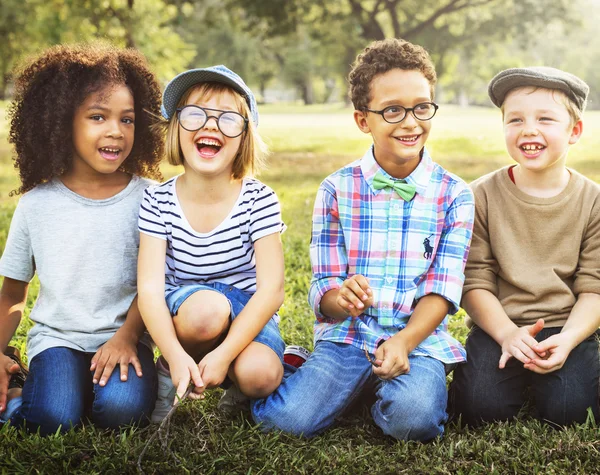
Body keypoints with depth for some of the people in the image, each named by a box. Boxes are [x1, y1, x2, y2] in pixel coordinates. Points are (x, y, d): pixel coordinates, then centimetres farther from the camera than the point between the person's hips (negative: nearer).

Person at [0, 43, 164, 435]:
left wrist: (126, 337, -15)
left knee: (121, 410, -28)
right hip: (57, 337, 0)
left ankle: (104, 383, 3)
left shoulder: (146, 199, -4)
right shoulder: (37, 203, 0)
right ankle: (32, 385, 5)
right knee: (54, 419, -26)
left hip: (123, 336, 0)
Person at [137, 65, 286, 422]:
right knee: (208, 307, -36)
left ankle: (236, 383, 6)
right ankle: (168, 371, -4)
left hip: (246, 316, 0)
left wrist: (224, 354, -29)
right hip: (184, 313, 0)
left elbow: (272, 289, -17)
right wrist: (176, 355, -32)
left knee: (260, 374, -32)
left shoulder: (259, 200, -12)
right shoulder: (158, 202, -9)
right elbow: (150, 287, -16)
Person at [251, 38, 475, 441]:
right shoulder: (337, 190, 3)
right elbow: (323, 287, 1)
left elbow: (442, 290, -3)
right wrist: (342, 299, -24)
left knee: (413, 419, -31)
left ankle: (388, 391, 3)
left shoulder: (454, 195, 3)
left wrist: (403, 342, -20)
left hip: (420, 338, 0)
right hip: (348, 336, 0)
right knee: (287, 419, -23)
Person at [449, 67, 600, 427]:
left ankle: (547, 371, 11)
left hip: (567, 328, 0)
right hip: (500, 325, 0)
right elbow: (475, 282, -4)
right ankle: (520, 375, 11)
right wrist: (507, 333, -19)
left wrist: (567, 340, -19)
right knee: (481, 407, -21)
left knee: (565, 410, -22)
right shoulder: (483, 195, -3)